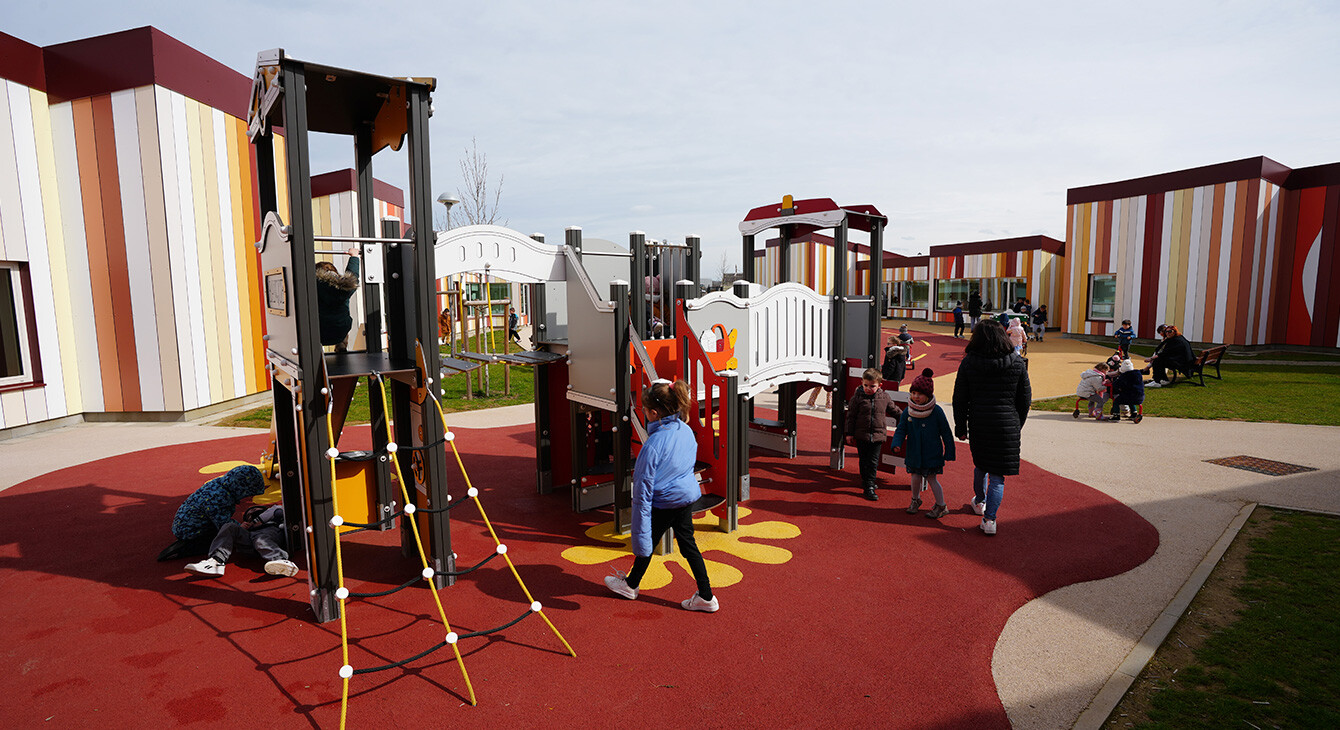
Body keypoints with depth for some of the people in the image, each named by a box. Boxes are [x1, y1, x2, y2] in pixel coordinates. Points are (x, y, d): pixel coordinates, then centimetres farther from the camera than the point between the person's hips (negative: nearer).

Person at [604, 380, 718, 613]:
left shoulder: (653, 445, -27)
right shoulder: (687, 431, -6)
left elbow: (644, 485, -22)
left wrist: (639, 530, -15)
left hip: (664, 503, -6)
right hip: (687, 497, 6)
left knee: (648, 543, 15)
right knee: (687, 543, 15)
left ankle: (631, 584, 38)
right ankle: (706, 596, 19)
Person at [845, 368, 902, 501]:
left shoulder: (884, 397, -1)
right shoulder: (857, 397, -6)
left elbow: (894, 410, 17)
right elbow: (851, 416, -1)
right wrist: (849, 433, -1)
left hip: (878, 435, 1)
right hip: (861, 435, -1)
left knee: (873, 462, 1)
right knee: (863, 461, 10)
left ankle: (869, 485, 7)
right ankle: (866, 481, 25)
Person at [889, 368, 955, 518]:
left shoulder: (936, 411, -12)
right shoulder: (908, 412, -3)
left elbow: (946, 433, -5)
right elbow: (901, 430, -1)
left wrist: (949, 453, -2)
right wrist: (896, 444, -19)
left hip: (932, 454, -3)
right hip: (914, 453, 3)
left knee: (931, 478, 1)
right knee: (916, 478, 7)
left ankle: (941, 506, 20)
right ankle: (915, 500, 34)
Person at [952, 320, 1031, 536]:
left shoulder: (968, 363, -6)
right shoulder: (1017, 363, -2)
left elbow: (960, 398, -3)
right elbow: (1025, 398, 5)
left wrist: (960, 427, 6)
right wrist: (1018, 425, 17)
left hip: (978, 424, 1)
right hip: (1007, 425, -1)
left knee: (980, 464, 24)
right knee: (998, 473, 4)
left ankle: (980, 501, 44)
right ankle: (989, 519, -2)